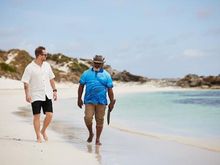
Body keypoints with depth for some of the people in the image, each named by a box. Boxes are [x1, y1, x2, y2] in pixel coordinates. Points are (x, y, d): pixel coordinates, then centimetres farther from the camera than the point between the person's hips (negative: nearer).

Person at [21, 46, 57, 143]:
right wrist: (27, 95, -19)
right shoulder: (30, 68, -8)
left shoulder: (47, 65, 8)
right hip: (36, 96, -4)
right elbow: (26, 82, -9)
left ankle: (43, 131, 23)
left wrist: (54, 90, 11)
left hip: (47, 95, 4)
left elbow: (51, 79, 16)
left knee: (49, 115, -1)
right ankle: (38, 137, 12)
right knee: (37, 116, 1)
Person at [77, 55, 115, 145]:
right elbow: (81, 86, 11)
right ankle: (90, 133, 15)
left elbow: (110, 90, 6)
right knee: (88, 118, -13)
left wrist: (111, 102, 2)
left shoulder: (106, 75, 6)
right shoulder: (86, 73, 7)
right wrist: (79, 99, 8)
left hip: (101, 102, 0)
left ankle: (97, 139, 15)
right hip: (89, 101, 0)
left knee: (99, 121, 3)